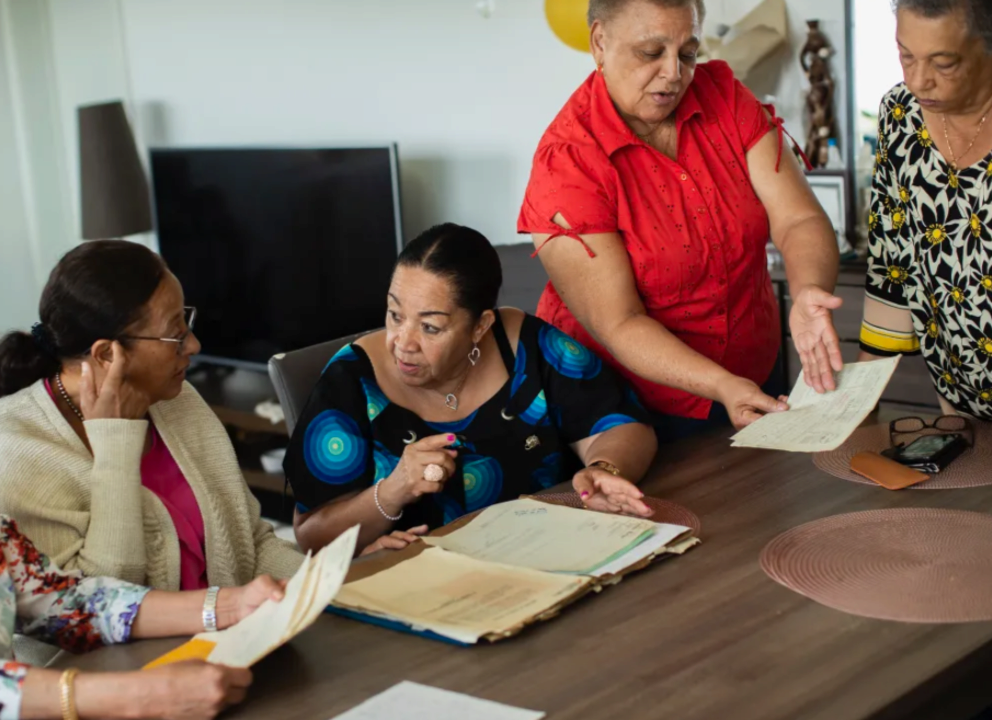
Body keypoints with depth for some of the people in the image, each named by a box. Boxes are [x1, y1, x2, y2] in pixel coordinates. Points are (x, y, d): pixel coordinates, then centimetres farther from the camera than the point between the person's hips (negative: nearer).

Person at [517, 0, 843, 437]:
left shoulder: (724, 97, -7)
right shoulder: (566, 160, -22)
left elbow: (799, 219, -15)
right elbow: (618, 324, -24)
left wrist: (808, 294, -36)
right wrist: (722, 386, -36)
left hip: (755, 378, 5)